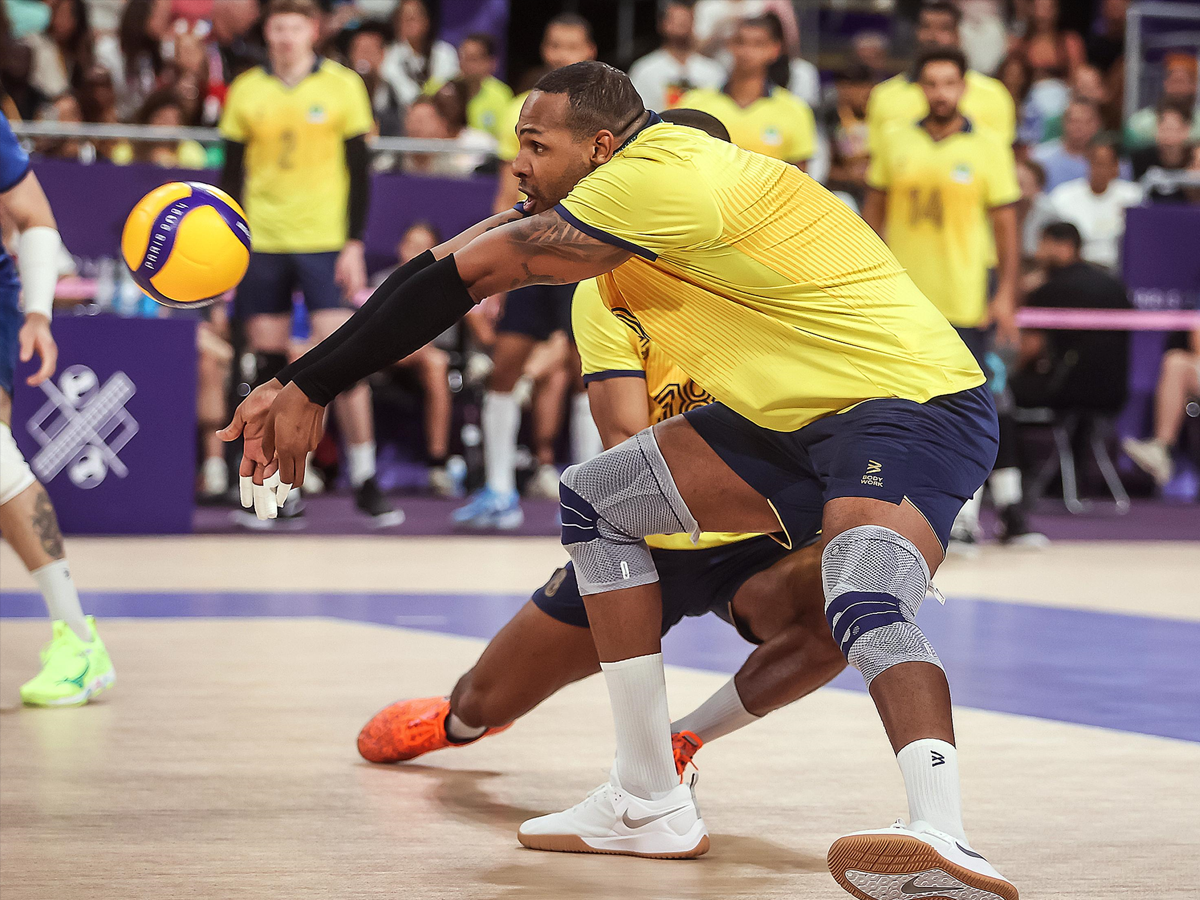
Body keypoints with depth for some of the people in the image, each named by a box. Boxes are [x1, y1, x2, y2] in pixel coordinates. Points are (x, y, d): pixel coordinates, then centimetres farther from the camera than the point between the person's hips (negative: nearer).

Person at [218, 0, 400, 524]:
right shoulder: (246, 91, 6)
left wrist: (354, 245, -6)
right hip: (262, 243, 2)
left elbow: (358, 171, 1)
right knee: (269, 364, 2)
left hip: (325, 243, -2)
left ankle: (365, 480, -4)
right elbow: (233, 174, 10)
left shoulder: (342, 86, 0)